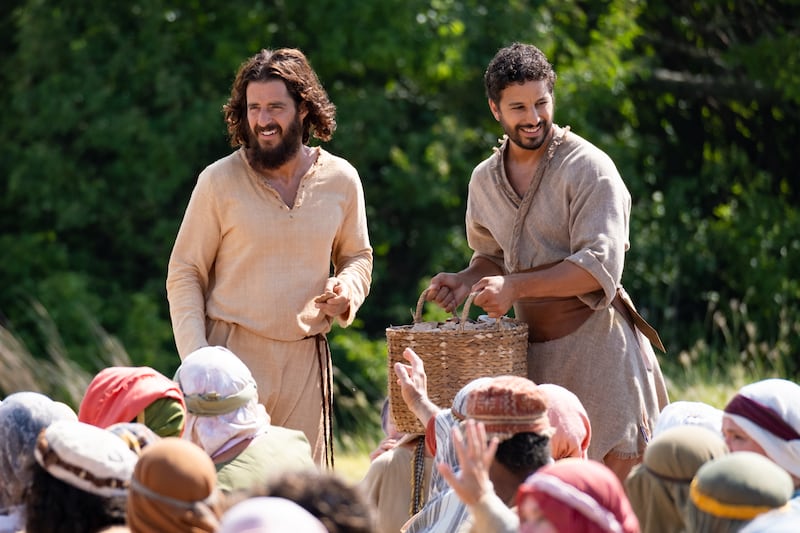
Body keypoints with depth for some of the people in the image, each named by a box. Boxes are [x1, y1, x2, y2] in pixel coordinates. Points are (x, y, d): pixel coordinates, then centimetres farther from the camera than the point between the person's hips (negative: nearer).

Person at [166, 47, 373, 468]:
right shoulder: (220, 181, -3)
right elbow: (184, 273, 1)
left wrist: (347, 290, -3)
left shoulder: (340, 180, 6)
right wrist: (196, 359, -10)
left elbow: (357, 256, 21)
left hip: (306, 358, 3)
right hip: (234, 354, -3)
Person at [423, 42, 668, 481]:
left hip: (594, 343, -6)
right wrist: (465, 281, 5)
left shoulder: (588, 168, -10)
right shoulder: (485, 180, 11)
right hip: (530, 349, 6)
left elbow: (600, 266, -18)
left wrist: (514, 287, -23)